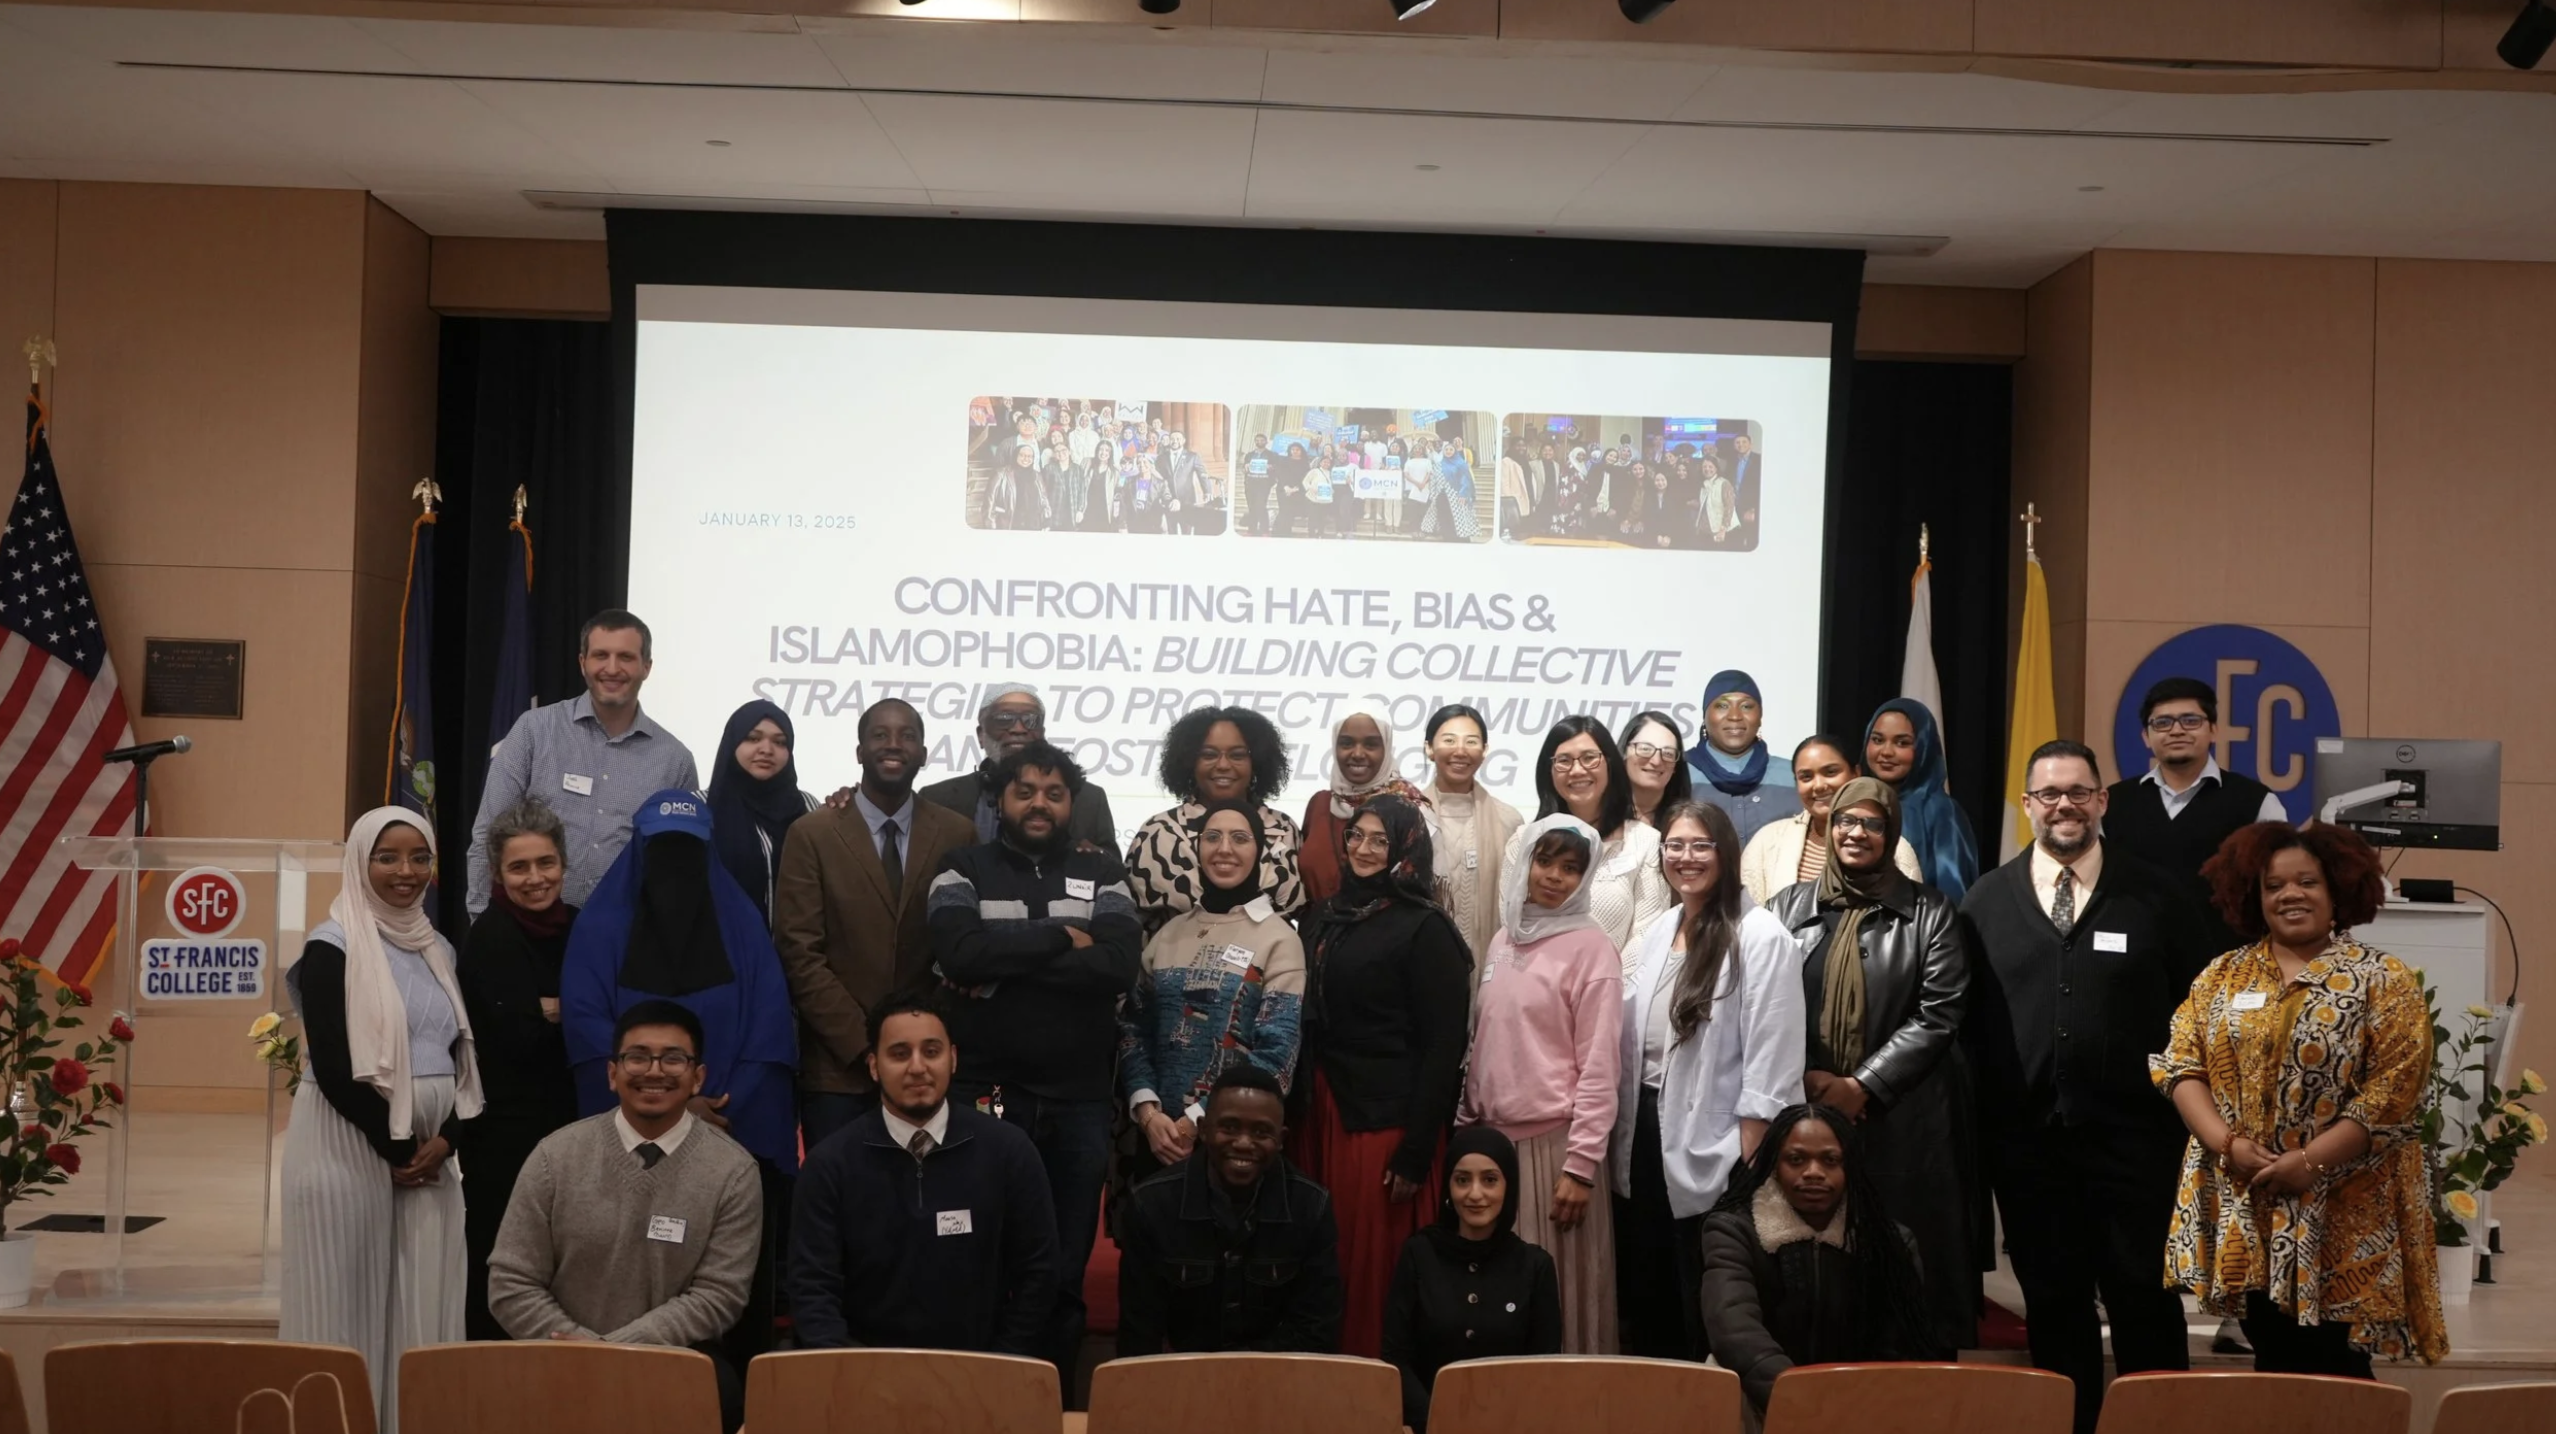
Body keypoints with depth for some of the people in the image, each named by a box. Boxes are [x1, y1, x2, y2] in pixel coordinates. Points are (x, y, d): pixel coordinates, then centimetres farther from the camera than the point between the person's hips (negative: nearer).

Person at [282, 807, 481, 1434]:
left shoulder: (437, 949, 13)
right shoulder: (333, 946, -6)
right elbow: (331, 1067, -13)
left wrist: (444, 1139, -4)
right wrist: (397, 1146, -11)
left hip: (429, 1152, 6)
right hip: (351, 1147, -6)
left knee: (422, 1304, 6)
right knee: (350, 1300, -3)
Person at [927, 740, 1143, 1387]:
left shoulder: (1102, 873, 7)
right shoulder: (964, 868, 3)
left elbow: (1121, 963, -10)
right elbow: (960, 948, -16)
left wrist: (1004, 961, -13)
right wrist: (1060, 938, -12)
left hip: (1080, 1100, 2)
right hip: (986, 1095, -1)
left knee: (1065, 1273, 9)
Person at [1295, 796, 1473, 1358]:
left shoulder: (1425, 929, -7)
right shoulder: (1324, 917, 12)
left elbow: (1443, 1047, -10)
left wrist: (1416, 1150, -15)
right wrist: (1300, 1116, 7)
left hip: (1387, 1120, -6)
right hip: (1322, 1114, 6)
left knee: (1375, 1266, -1)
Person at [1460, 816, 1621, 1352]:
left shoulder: (1591, 949, -8)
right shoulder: (1504, 939, 12)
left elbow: (1598, 1066, -11)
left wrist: (1581, 1163, -15)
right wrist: (1464, 1122, 13)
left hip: (1553, 1141, -6)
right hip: (1493, 1135, 6)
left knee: (1556, 1290, -1)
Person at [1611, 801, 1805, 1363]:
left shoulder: (1760, 937, -13)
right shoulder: (1657, 931, 11)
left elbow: (1770, 1057, -16)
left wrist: (1749, 1162, -18)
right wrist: (1623, 1135, 11)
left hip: (1710, 1146, -7)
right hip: (1647, 1133, 7)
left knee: (1705, 1312, 3)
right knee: (1644, 1293, 16)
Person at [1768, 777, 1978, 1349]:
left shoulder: (1928, 912, 4)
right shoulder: (1791, 905, 11)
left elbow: (1939, 1014, -4)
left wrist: (1862, 1085, -10)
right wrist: (1804, 1077, -9)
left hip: (1902, 1117, -2)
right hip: (1806, 1110, 2)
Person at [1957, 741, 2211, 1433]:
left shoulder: (2156, 896, 2)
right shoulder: (1985, 901, 5)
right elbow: (1963, 1015, 5)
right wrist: (1978, 1119, -1)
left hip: (2133, 1136, -1)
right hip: (2025, 1139, 2)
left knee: (2146, 1300, 4)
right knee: (2052, 1304, 10)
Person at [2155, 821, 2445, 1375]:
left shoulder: (2383, 981, -2)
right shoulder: (2222, 976, 9)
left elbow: (2394, 1089, -9)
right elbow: (2181, 1064, 4)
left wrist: (2309, 1161, -16)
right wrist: (2227, 1143, -12)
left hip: (2342, 1218, -3)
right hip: (2244, 1211, 3)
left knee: (2334, 1367, -2)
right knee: (2272, 1355, 8)